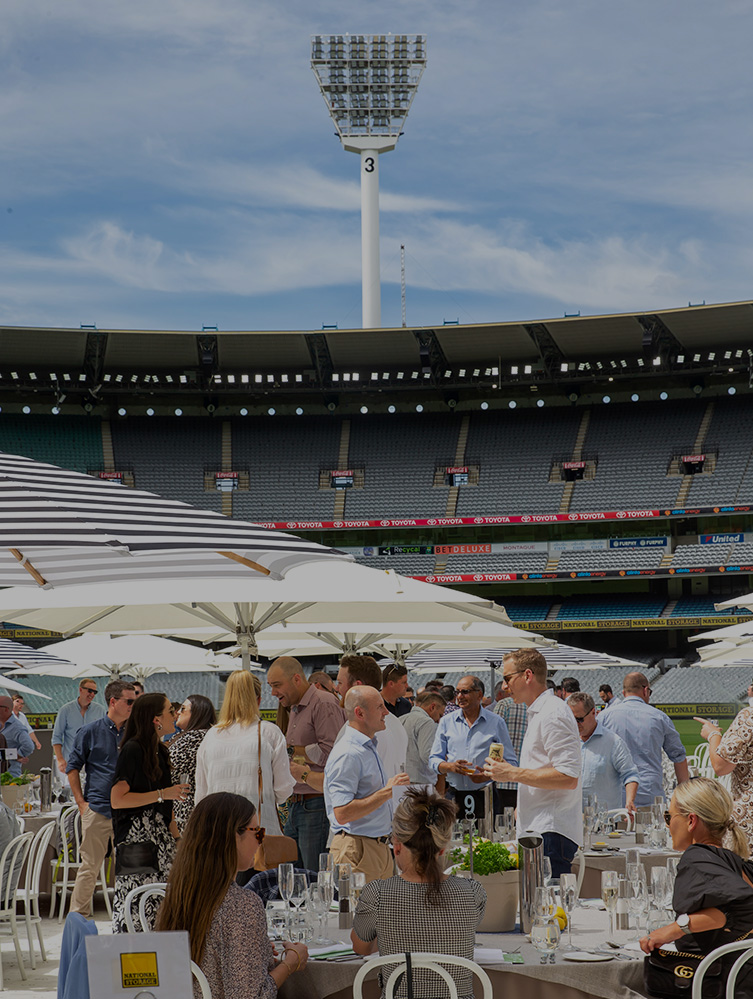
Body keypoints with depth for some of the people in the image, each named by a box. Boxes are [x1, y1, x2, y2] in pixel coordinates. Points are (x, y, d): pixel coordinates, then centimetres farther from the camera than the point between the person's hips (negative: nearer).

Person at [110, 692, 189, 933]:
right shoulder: (133, 750, -12)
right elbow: (117, 800, -18)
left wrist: (176, 837, 19)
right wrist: (162, 794, -15)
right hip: (135, 838, -8)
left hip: (159, 837, 8)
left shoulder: (160, 751, 15)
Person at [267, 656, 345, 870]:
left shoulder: (324, 706, -10)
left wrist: (291, 751, -10)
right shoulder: (295, 710, 21)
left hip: (318, 806, -9)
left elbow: (331, 752, -20)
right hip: (296, 804, 9)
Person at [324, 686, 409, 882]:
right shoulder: (347, 754, -16)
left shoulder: (369, 747, 16)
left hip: (379, 848, 10)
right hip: (357, 850, -10)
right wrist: (386, 792, -21)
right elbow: (342, 813, -24)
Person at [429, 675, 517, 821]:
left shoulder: (496, 722, 6)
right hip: (454, 796, 2)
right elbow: (434, 760, 12)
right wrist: (450, 766, -9)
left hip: (485, 797, -2)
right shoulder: (446, 722, 12)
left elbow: (511, 763, 5)